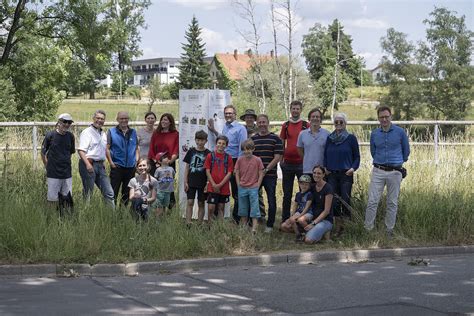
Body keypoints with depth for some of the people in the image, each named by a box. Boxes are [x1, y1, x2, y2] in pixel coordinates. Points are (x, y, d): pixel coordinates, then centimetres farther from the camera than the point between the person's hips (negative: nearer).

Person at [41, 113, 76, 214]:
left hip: (67, 173, 3)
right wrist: (48, 167, 6)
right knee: (53, 199, -2)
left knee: (67, 199, 6)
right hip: (53, 174, -3)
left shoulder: (70, 136, 4)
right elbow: (43, 153, 4)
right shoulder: (50, 135, -5)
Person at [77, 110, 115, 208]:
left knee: (109, 193, 3)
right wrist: (87, 164, -27)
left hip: (100, 165, 7)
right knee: (88, 194, -1)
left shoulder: (103, 134, 19)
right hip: (89, 164, -7)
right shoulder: (87, 132, -6)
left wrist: (102, 163, 16)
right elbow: (81, 150, -16)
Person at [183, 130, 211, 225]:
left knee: (201, 204, 6)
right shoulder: (191, 151, 4)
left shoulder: (208, 153, 0)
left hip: (203, 183, -1)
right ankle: (188, 223, -4)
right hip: (191, 182, 1)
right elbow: (187, 167, 7)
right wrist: (185, 182, 1)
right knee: (190, 202, -4)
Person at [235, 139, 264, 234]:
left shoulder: (257, 160, -5)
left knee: (254, 208, -5)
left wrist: (257, 186, -7)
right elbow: (237, 173, 6)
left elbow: (261, 174, -1)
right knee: (243, 209, 11)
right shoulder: (240, 160, 1)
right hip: (242, 188, 3)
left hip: (253, 188, -3)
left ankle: (254, 228, -6)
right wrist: (239, 185, -1)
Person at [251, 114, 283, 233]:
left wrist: (266, 169, -12)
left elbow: (277, 157, -6)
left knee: (271, 201, 1)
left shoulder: (275, 139, 0)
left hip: (270, 175, -3)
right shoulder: (252, 139, 11)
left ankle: (270, 225, 11)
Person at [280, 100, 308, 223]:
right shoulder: (285, 125, 8)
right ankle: (285, 219, 15)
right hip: (288, 163, 3)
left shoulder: (306, 125, 1)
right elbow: (282, 144, 12)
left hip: (302, 163, -2)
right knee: (287, 193, 9)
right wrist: (281, 159, 6)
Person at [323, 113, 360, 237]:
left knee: (345, 199, -8)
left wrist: (353, 168, -13)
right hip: (332, 174, 3)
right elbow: (325, 155, 17)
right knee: (334, 200, 2)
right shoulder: (329, 138, 10)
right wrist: (325, 167, 1)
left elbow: (357, 156, 2)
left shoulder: (351, 138, 0)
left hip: (346, 174, -3)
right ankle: (338, 228, 10)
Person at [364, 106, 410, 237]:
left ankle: (390, 229, 15)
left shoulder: (400, 132, -2)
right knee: (372, 201, -5)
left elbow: (406, 150, 11)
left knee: (392, 202, 6)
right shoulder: (374, 134, 4)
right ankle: (368, 228, 0)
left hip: (395, 171, -1)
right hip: (378, 171, 1)